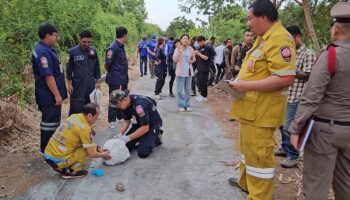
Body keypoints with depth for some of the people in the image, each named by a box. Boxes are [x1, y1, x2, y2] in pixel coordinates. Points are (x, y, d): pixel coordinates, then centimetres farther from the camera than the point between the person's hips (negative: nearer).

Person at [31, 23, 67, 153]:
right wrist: (57, 95, -22)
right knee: (50, 122, -1)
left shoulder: (47, 49, 13)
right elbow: (48, 76, -24)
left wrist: (58, 94, 22)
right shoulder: (42, 52, -20)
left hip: (51, 94, 11)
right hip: (49, 95, -10)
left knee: (54, 121, 18)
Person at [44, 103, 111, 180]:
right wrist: (103, 155, 10)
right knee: (89, 149, -1)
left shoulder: (74, 116, 5)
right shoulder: (85, 128, -18)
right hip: (58, 160, -8)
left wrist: (98, 149, 20)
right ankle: (71, 172, 0)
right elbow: (91, 154, -9)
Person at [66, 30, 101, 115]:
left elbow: (96, 67, 11)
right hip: (77, 85, -3)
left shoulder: (93, 51, 4)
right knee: (76, 108, -3)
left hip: (91, 84, 4)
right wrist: (69, 84, -5)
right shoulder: (73, 51, -6)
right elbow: (69, 69, -2)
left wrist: (97, 81, 10)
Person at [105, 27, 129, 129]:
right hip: (115, 79, -8)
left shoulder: (121, 47, 10)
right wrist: (111, 73, -1)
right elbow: (107, 64, -16)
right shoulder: (113, 47, -18)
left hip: (123, 78, 9)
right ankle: (112, 121, 16)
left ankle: (121, 117, 34)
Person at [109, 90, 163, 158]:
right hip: (140, 124, 8)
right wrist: (120, 134, -11)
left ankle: (156, 138, 5)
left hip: (153, 124, -8)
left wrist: (128, 138, -26)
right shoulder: (126, 103, -8)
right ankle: (142, 140, 18)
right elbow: (126, 121, 5)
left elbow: (145, 128, -30)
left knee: (143, 153, -20)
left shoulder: (139, 104, -34)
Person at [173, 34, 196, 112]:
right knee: (179, 90, 1)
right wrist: (179, 51, -26)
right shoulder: (178, 48, -4)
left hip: (189, 71, 3)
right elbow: (175, 60, -13)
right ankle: (181, 105, 10)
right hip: (180, 71, -2)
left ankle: (187, 105, 18)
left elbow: (192, 61, 6)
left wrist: (192, 58, -16)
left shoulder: (190, 49, 3)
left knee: (188, 89, 8)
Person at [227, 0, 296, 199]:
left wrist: (247, 86, -22)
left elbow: (285, 78, -27)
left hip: (261, 111, -11)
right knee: (247, 148, 23)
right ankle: (245, 182, 42)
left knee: (258, 154, 0)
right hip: (251, 108, 11)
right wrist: (241, 82, 10)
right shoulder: (264, 38, 15)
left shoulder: (279, 39, -18)